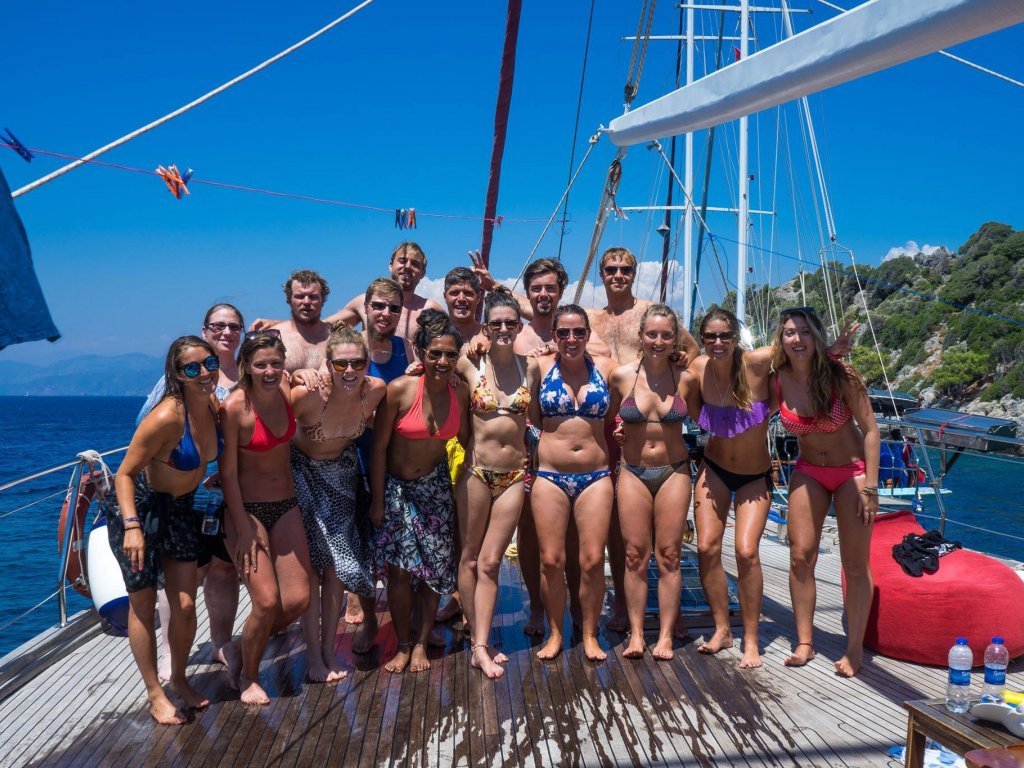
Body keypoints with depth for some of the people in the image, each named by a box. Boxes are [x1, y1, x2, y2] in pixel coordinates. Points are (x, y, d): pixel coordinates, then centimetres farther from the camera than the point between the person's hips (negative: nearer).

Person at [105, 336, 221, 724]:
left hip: (180, 509, 6)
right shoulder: (167, 416, -29)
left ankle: (179, 680, 28)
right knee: (143, 604, 4)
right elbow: (125, 473, -25)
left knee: (185, 606, 6)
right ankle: (155, 695, 18)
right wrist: (132, 527, -33)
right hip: (139, 507, -6)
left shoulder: (214, 406, -9)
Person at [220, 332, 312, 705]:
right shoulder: (234, 406, -17)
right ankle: (247, 675, 17)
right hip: (247, 508, -5)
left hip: (286, 505, 5)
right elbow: (227, 472, -13)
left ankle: (248, 649, 29)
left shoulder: (287, 391, -4)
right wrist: (243, 529, -13)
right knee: (267, 601, -10)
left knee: (298, 598, 2)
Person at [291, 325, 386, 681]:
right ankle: (314, 655, 3)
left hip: (341, 471, 4)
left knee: (338, 560, 3)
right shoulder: (308, 394, -32)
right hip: (301, 469, -3)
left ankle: (329, 649, 17)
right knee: (310, 560, -7)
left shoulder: (375, 390, -19)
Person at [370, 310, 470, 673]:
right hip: (397, 487, -3)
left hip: (436, 487, 3)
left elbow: (463, 440, 4)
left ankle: (421, 643, 22)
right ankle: (403, 645, 15)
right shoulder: (399, 389, -20)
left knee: (434, 568, 5)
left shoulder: (460, 391, -9)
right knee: (399, 568, -4)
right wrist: (377, 501, -9)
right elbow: (379, 447, -12)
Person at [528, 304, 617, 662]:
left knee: (593, 561, 2)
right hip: (550, 475, -1)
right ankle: (554, 633, 21)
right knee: (551, 561, 3)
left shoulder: (604, 367, 2)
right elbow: (531, 419, 3)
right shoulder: (541, 367, 0)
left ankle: (590, 635, 20)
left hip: (596, 476, 1)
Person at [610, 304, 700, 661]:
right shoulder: (621, 376, -6)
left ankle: (666, 636, 11)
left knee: (668, 556, 3)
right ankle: (636, 634, 12)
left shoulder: (685, 380, -4)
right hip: (633, 473, 0)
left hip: (674, 473, 0)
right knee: (635, 555, 3)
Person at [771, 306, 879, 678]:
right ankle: (804, 643, 11)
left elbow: (870, 430, -14)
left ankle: (854, 648, 12)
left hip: (851, 470, -3)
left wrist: (870, 487, -17)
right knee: (800, 556, -1)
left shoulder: (841, 375, -19)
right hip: (808, 472, 3)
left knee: (855, 564, 1)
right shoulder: (777, 379, -12)